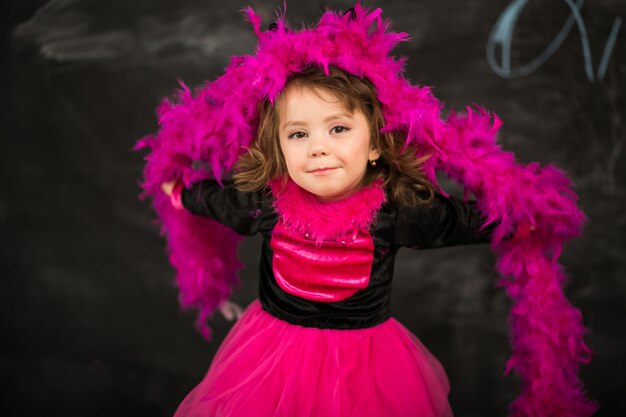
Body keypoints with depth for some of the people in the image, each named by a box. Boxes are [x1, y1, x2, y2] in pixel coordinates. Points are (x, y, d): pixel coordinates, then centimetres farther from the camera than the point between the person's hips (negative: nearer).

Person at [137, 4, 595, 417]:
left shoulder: (395, 211, -20)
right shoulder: (262, 202, -15)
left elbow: (474, 222, -6)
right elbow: (211, 198, 8)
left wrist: (522, 212, -12)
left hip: (366, 367, -1)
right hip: (272, 362, 2)